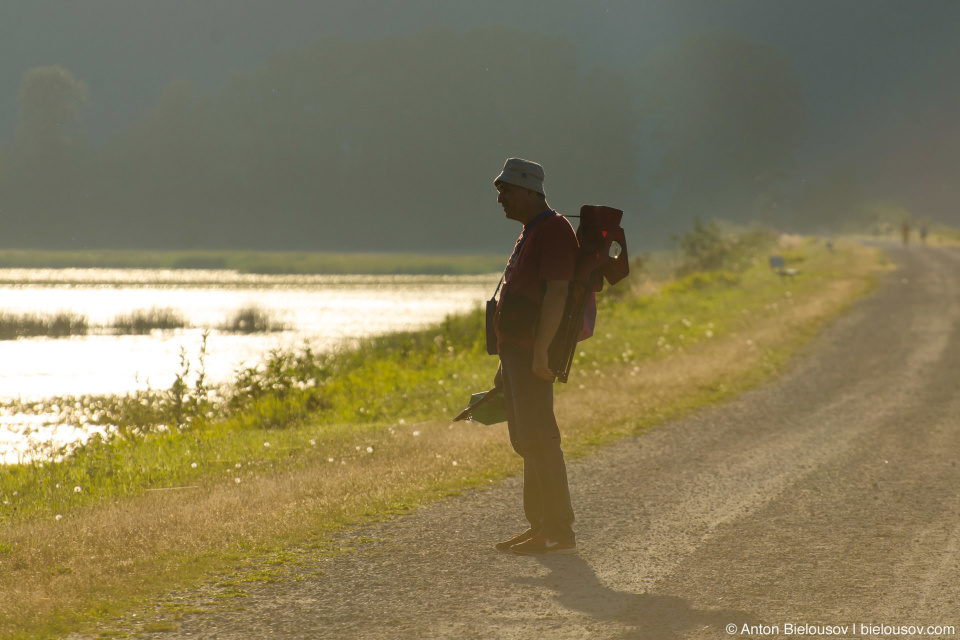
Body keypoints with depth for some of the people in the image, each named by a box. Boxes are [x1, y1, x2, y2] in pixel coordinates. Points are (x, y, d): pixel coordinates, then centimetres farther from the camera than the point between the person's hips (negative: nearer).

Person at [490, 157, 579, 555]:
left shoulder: (554, 231, -13)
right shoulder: (530, 234, 20)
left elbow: (557, 293, -21)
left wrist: (540, 354, -27)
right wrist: (506, 361, 23)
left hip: (533, 355, -11)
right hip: (516, 353, 11)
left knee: (538, 440, -12)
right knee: (526, 441, 12)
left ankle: (559, 533, -12)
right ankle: (540, 526, 17)